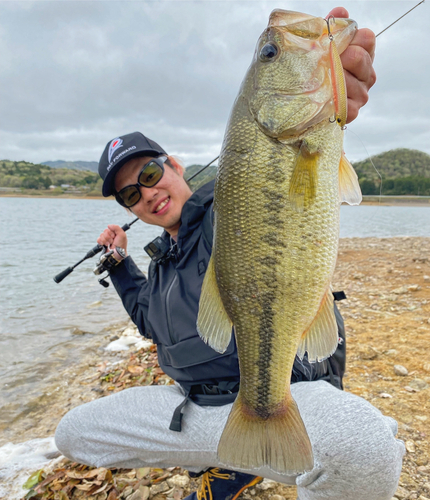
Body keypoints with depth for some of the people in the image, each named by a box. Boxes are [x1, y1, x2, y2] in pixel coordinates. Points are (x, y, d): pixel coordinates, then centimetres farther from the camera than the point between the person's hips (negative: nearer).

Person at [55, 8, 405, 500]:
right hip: (196, 406, 8)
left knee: (367, 449, -39)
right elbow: (150, 319, 34)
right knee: (72, 435, 10)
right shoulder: (163, 262, 16)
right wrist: (120, 264, 25)